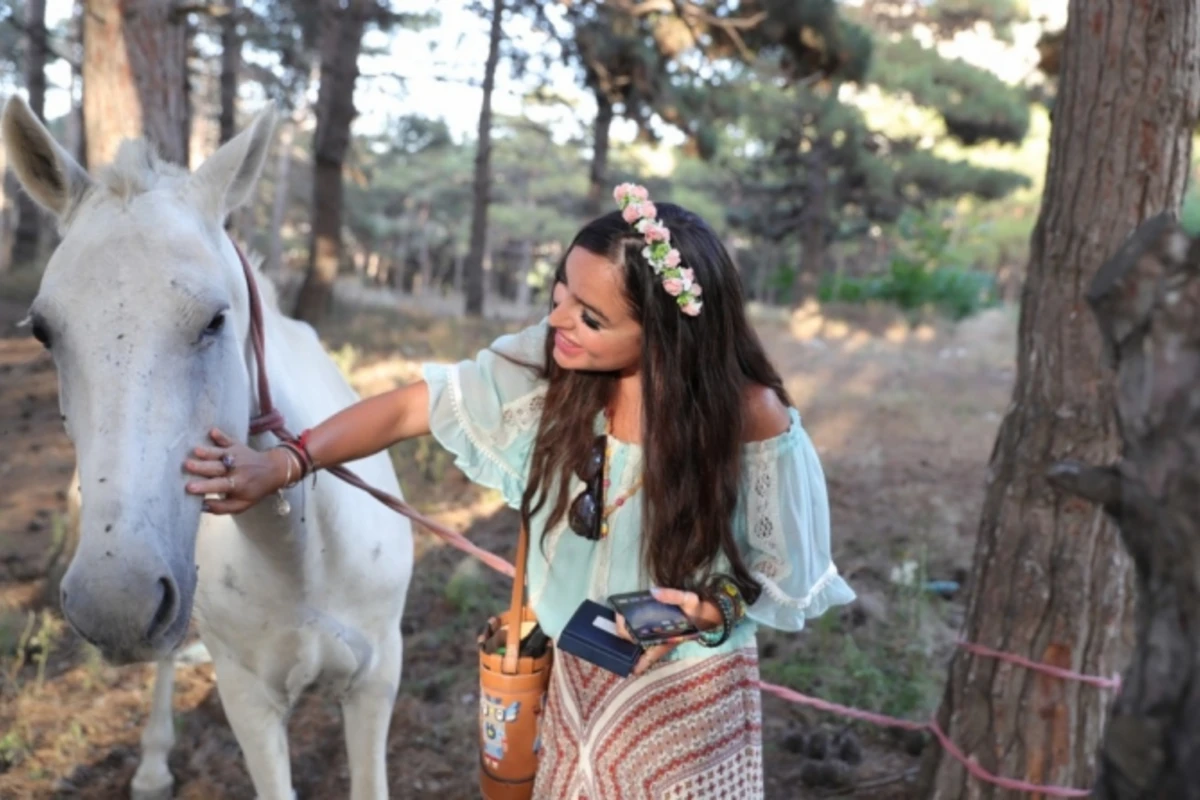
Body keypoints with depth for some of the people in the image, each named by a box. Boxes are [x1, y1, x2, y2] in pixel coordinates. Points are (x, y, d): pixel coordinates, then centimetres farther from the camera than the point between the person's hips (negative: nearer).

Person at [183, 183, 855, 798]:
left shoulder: (751, 417, -26)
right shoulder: (552, 364, -16)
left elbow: (790, 573, -13)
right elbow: (412, 407, -11)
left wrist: (710, 608, -31)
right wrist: (283, 464, -18)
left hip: (690, 696, -3)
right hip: (577, 676, 4)